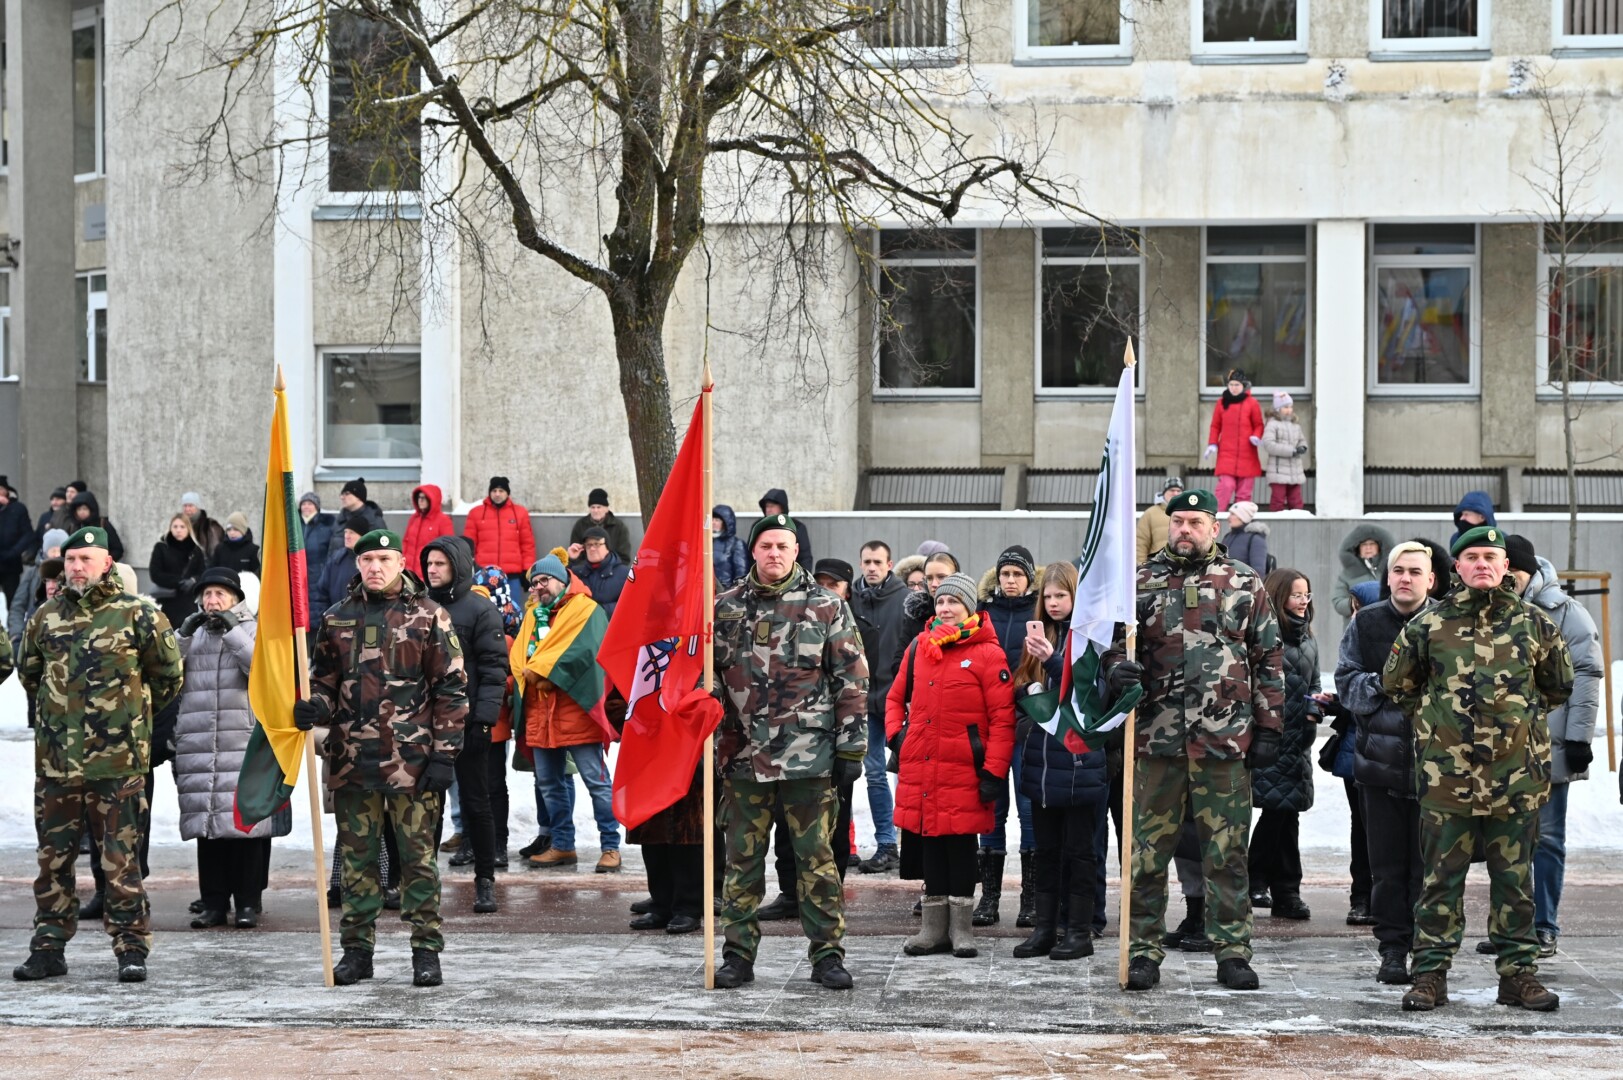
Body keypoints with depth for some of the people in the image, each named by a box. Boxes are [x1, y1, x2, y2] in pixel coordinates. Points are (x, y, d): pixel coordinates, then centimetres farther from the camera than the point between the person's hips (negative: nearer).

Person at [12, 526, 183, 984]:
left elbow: (169, 675, 8)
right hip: (55, 758, 4)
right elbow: (29, 673, 25)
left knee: (120, 857, -2)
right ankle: (48, 947, 15)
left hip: (117, 760, -4)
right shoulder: (46, 617, 8)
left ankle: (131, 948, 4)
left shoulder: (137, 615, -3)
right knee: (53, 856, 8)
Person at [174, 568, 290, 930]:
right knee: (207, 821, 3)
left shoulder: (254, 630, 9)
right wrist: (185, 636, -7)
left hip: (246, 740, -3)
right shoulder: (192, 634, 17)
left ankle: (248, 901, 1)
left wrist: (232, 629, -11)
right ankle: (214, 902, 8)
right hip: (198, 743, 3)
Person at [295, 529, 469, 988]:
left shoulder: (429, 617, 1)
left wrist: (444, 754, -6)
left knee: (418, 856, 0)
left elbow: (451, 689, 0)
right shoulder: (337, 619, 11)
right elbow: (324, 682, 18)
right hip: (352, 759, 3)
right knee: (357, 856, 8)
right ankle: (357, 949, 15)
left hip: (413, 760, -3)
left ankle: (426, 951, 6)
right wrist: (312, 708, -6)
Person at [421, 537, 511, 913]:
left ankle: (485, 881, 6)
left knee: (476, 803, 0)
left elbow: (494, 668, -7)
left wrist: (484, 717, -15)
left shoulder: (481, 610, -4)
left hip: (466, 722, -5)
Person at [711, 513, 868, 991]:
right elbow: (708, 679, 13)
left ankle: (827, 954, 8)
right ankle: (738, 954, 13)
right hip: (743, 755, 2)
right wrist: (704, 747, 6)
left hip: (809, 755, -2)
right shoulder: (726, 608, 8)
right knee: (743, 857, 6)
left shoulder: (827, 607, 2)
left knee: (816, 856, 0)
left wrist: (851, 747, -2)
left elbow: (852, 681, 2)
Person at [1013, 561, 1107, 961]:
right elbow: (1020, 691, 18)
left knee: (1079, 850, 1)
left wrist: (1052, 660, -25)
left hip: (1080, 759, -6)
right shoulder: (1039, 634, 13)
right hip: (1042, 759, 6)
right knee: (1045, 849, 10)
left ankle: (1080, 931, 7)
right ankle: (1044, 929, 16)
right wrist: (1029, 693, -5)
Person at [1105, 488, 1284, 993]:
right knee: (1147, 851, 3)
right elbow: (1112, 643, 11)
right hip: (1156, 738, 1)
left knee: (1227, 851, 2)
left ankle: (1232, 951, 10)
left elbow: (1267, 659, 9)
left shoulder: (1244, 583, 8)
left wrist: (1267, 728, 4)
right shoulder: (1141, 582, 9)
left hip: (1224, 740, -1)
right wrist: (1116, 668, -13)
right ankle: (1144, 951, 11)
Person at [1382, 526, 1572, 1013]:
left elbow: (1559, 685, 18)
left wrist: (1520, 716, 13)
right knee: (1441, 877, 2)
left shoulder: (1534, 623, 5)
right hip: (1447, 775, -1)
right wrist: (1435, 720, 10)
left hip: (1516, 776, 1)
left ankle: (1518, 971, 14)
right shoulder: (1429, 624, 3)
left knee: (1514, 878, 7)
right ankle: (1431, 973, 6)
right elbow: (1396, 683, 14)